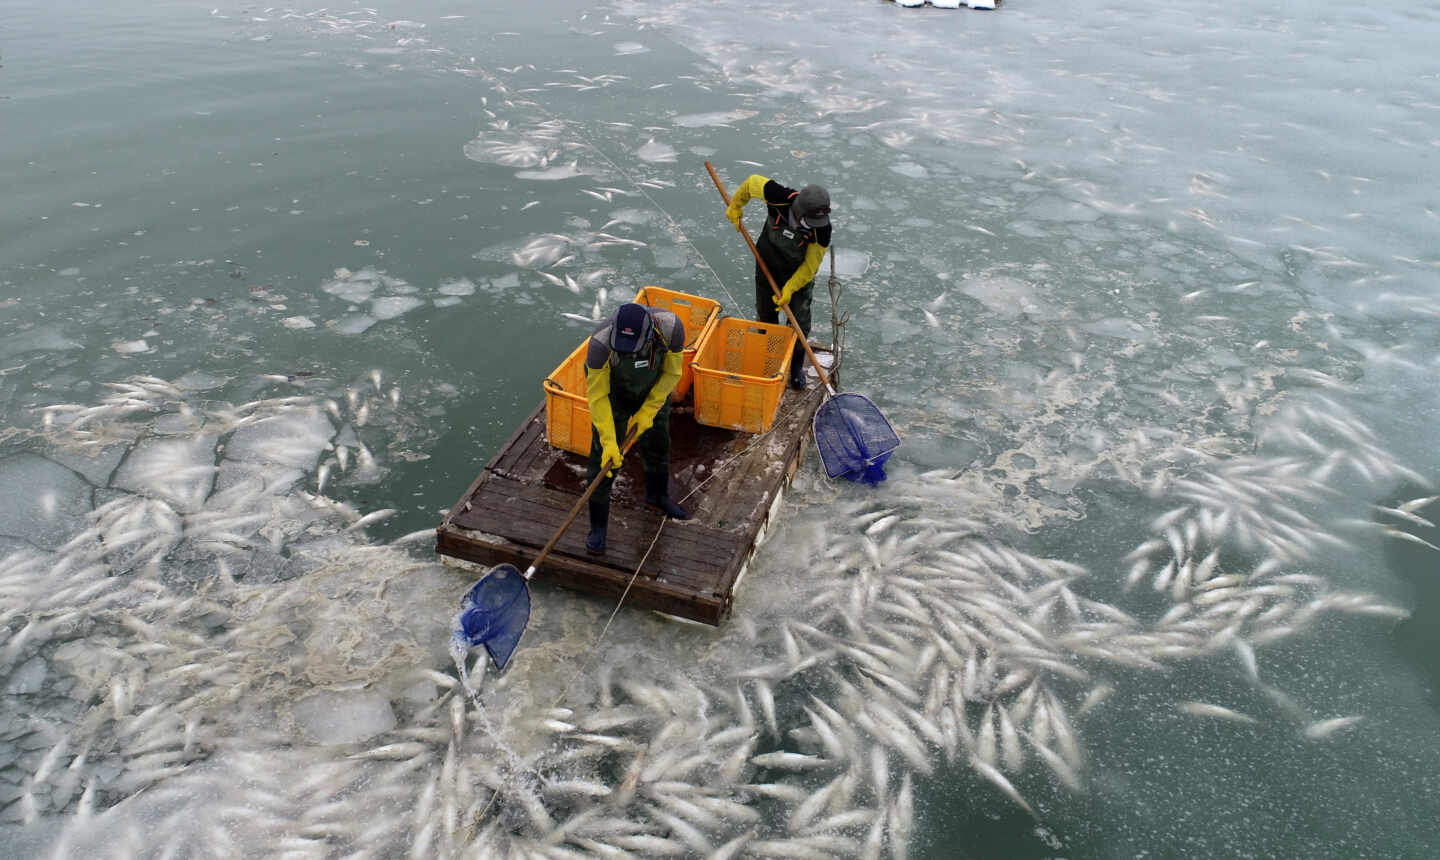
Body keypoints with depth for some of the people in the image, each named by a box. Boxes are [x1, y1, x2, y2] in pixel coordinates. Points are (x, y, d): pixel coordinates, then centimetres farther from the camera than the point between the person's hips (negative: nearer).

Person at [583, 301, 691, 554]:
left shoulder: (671, 327, -34)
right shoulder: (600, 343, -39)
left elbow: (672, 372, -15)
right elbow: (597, 396, -27)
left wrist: (648, 412, -15)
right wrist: (608, 441, -30)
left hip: (654, 390, 3)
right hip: (613, 393, -3)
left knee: (657, 445, 21)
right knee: (605, 459, -2)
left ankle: (657, 495, 50)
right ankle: (598, 526, 16)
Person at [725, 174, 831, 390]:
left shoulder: (822, 228, -33)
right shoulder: (780, 198, -34)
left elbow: (811, 265, -20)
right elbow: (752, 182, -13)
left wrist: (789, 289, -21)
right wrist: (735, 206, 0)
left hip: (799, 274, -1)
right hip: (768, 266, 1)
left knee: (800, 322, 3)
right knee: (766, 316, 16)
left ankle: (797, 366, 28)